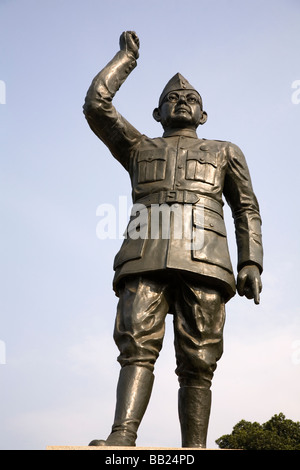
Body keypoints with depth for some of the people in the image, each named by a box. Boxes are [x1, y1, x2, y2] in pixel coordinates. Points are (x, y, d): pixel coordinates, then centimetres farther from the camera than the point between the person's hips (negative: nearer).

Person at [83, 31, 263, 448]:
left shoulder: (225, 152, 30)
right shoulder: (139, 149, 31)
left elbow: (247, 209, 19)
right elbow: (96, 103, 21)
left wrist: (251, 263, 4)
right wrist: (127, 56, 33)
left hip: (203, 261, 0)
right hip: (147, 258, 1)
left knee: (197, 363, -9)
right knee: (138, 347, -18)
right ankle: (122, 441, -29)